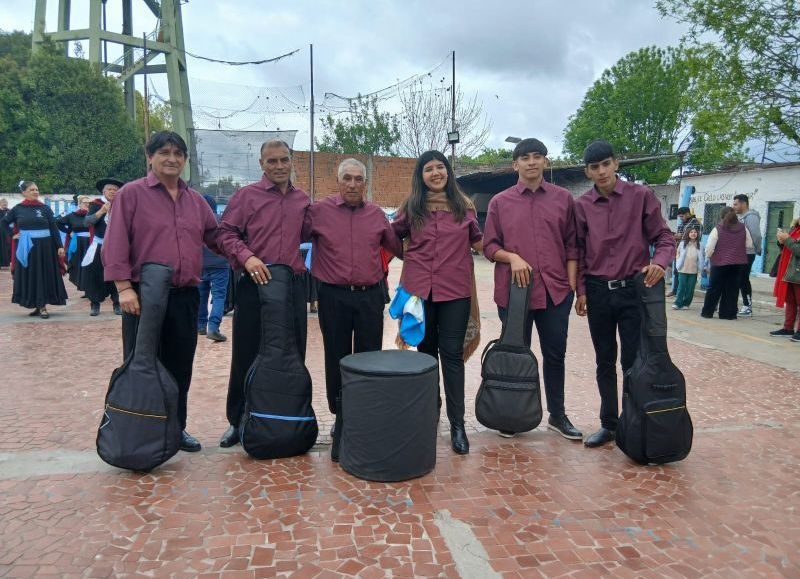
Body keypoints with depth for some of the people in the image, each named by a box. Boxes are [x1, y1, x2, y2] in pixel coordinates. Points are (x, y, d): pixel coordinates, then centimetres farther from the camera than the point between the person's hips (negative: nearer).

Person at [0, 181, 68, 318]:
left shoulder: (45, 208, 2)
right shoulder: (17, 209, 4)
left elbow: (54, 228, 0)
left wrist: (60, 246, -7)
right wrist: (12, 235, 2)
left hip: (44, 246, -1)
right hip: (26, 248, 1)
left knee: (44, 275, 0)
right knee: (28, 276, 5)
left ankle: (43, 306, 4)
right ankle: (36, 306, 14)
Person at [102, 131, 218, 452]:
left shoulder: (195, 200, 14)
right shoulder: (131, 194, -1)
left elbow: (216, 237, 19)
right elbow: (115, 244, -8)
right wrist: (124, 287, -15)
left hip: (186, 296, 5)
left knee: (180, 367, 13)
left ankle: (176, 428, 27)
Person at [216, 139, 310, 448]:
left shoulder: (303, 200, 11)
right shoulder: (245, 196, 0)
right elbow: (225, 233, -5)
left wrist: (301, 269, 6)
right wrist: (247, 257, -20)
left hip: (293, 285, 3)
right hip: (254, 284, -3)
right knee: (246, 356, 5)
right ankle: (237, 420, 20)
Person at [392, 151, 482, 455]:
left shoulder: (464, 206, 7)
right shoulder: (411, 207, 7)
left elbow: (478, 241, 15)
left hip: (455, 291, -1)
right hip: (419, 289, 1)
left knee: (452, 353, -2)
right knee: (426, 350, 12)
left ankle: (457, 424, 4)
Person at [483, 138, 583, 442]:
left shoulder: (564, 198, 7)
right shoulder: (499, 202, 4)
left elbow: (572, 245, 8)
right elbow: (489, 246, 5)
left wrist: (572, 284, 1)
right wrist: (512, 258, -13)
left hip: (555, 290, 1)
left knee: (555, 354, 10)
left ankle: (557, 415, 26)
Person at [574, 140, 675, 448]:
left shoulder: (641, 196, -3)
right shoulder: (582, 205, 4)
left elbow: (663, 237, 0)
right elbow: (579, 250, 8)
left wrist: (660, 261, -21)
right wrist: (581, 290, 4)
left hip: (633, 289, -2)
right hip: (597, 292, 3)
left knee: (632, 361, 1)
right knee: (604, 361, 11)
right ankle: (609, 424, 24)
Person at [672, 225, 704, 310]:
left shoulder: (699, 245, 3)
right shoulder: (683, 243, 1)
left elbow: (701, 258, 8)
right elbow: (678, 255, 8)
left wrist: (701, 267, 2)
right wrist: (678, 265, 1)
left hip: (694, 271, 1)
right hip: (683, 270, -1)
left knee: (690, 288, 6)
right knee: (681, 287, 0)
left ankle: (686, 304, 15)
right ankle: (678, 303, 3)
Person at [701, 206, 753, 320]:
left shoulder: (717, 229, -10)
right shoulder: (743, 228, 3)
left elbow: (709, 247, -12)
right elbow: (749, 245, 9)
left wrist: (708, 257, 5)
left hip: (720, 263, -3)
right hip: (738, 263, 3)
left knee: (714, 288, 7)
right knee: (732, 289, 8)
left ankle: (707, 312, 11)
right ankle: (728, 313, 8)